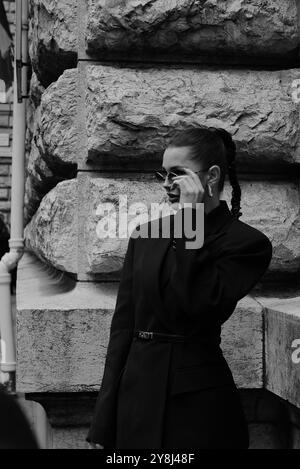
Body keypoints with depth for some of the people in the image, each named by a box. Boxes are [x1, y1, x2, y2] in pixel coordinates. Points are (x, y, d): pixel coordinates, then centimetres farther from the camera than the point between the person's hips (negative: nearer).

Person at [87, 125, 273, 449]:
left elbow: (196, 310, -19)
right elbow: (122, 325, 6)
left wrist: (189, 224, -17)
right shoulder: (145, 234, 7)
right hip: (136, 396, 4)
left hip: (198, 403, -4)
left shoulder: (247, 243, -7)